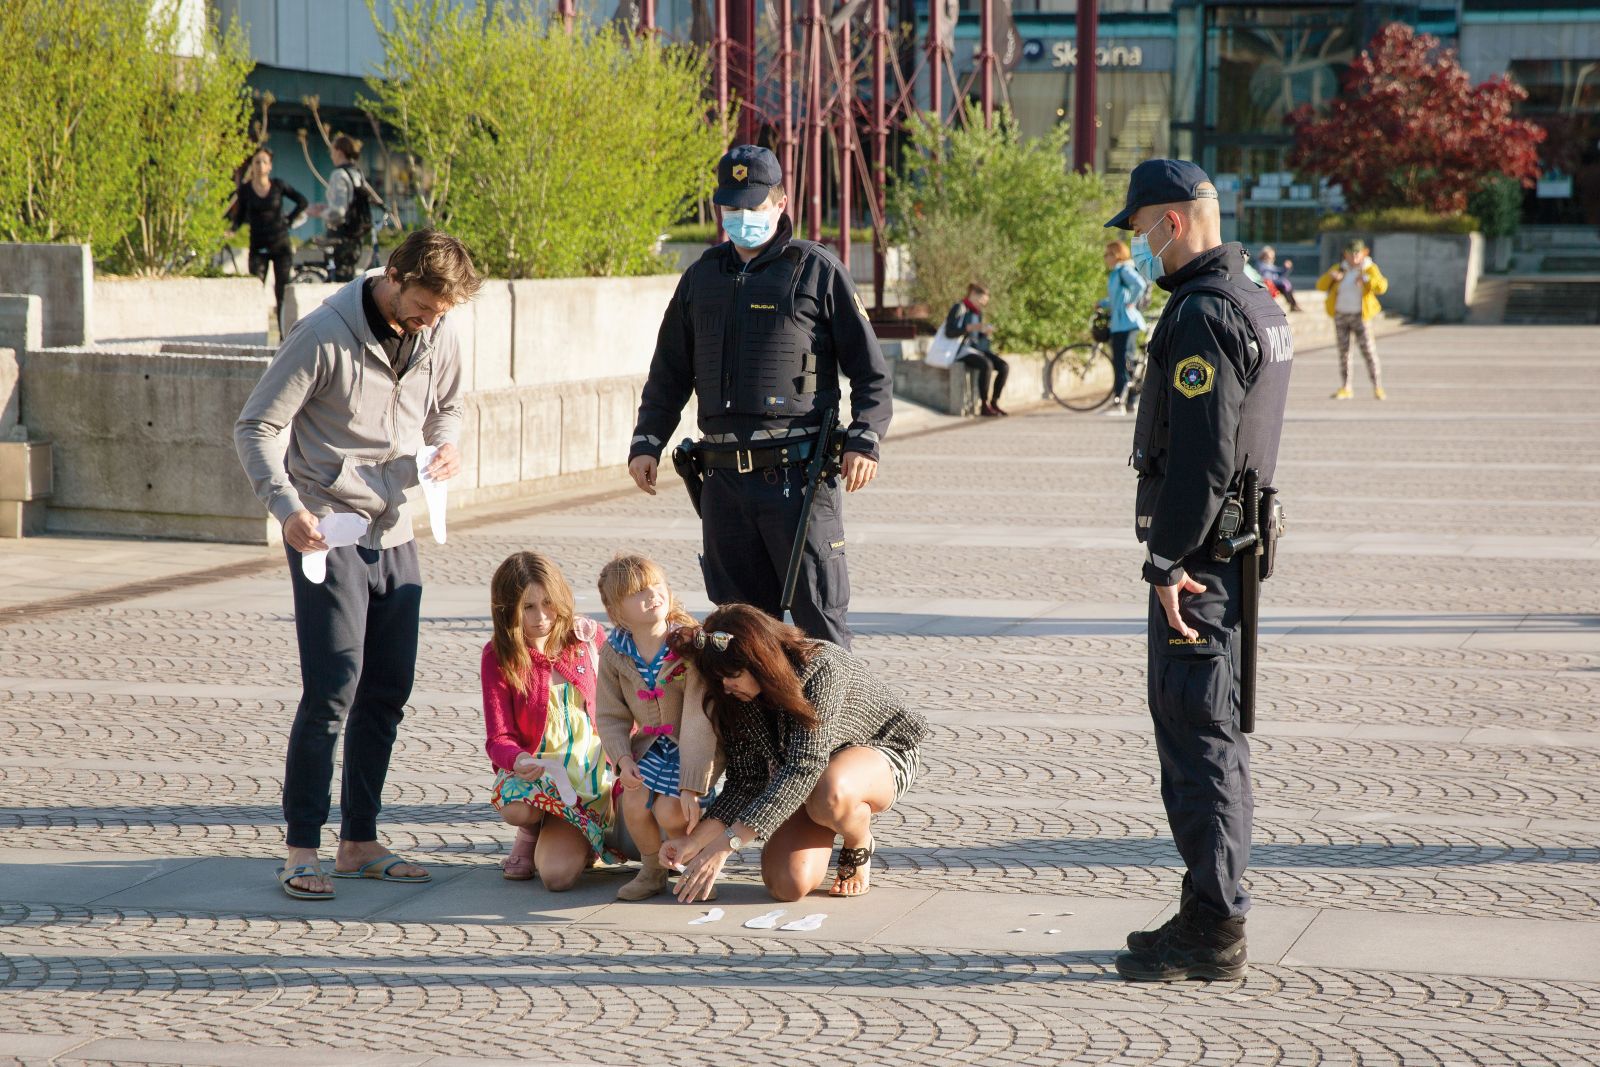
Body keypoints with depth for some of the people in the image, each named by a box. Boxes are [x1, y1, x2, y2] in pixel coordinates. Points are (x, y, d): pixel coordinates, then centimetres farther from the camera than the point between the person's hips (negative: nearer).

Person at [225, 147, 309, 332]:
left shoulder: (278, 185, 0)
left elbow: (302, 201, 8)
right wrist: (231, 228, -16)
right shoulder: (245, 189, 1)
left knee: (282, 292, 0)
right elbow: (239, 217, 3)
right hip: (258, 248, 0)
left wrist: (289, 220, 1)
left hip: (281, 246, 0)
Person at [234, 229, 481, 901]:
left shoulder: (439, 336, 3)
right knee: (332, 691, -11)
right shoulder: (324, 335, -15)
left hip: (394, 533, 6)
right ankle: (301, 851, -3)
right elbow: (256, 428, -12)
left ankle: (359, 843, 18)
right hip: (327, 535, -6)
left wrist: (446, 445, -2)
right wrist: (286, 506, -25)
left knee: (388, 693, 8)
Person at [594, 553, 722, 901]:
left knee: (670, 810, -22)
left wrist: (692, 786, -30)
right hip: (652, 743, 4)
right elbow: (612, 715, 1)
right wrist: (623, 758, -20)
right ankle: (652, 871, 10)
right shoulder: (614, 653, -9)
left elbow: (699, 719, -27)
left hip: (698, 745, -4)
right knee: (635, 801, -18)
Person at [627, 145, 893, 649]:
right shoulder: (701, 276, 17)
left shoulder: (818, 271, 2)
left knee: (818, 618, -4)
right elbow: (669, 372, 24)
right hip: (723, 479, 5)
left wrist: (864, 440, -10)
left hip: (798, 475, -5)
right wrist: (647, 442, 12)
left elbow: (871, 371, 3)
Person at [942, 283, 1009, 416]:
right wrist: (972, 327, -27)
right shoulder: (958, 308, -10)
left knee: (1004, 367, -12)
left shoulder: (978, 313, 15)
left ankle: (994, 403, -8)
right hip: (961, 350, -8)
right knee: (987, 365, -34)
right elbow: (949, 332, -20)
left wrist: (987, 331, -3)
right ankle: (984, 406, -27)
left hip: (975, 349, 8)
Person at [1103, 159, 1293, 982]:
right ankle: (1213, 913, 23)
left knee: (1197, 736, -6)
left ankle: (1214, 930, -2)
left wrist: (1168, 563, -20)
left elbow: (1200, 456, -23)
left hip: (1197, 562, -10)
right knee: (1212, 734, 15)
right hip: (1235, 544, 10)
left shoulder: (1203, 314, -17)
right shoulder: (1258, 304, 16)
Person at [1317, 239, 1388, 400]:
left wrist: (1366, 279, -34)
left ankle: (1378, 388, -4)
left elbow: (1381, 287, -18)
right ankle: (1344, 388, 10)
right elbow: (1321, 285, 3)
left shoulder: (1369, 269, -3)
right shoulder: (1339, 268, 6)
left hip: (1360, 316, -3)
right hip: (1340, 316, 3)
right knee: (1343, 352, 5)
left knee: (1369, 352, -8)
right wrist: (1330, 276, -17)